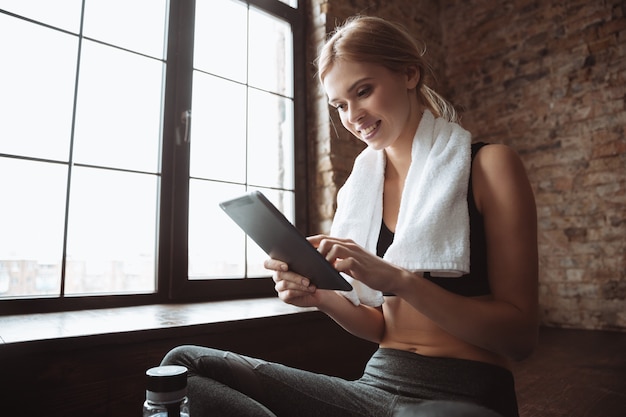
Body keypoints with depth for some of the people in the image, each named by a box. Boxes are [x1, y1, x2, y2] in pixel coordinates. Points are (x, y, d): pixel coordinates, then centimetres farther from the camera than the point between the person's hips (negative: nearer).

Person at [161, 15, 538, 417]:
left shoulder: (488, 166, -6)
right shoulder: (360, 188, 6)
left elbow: (521, 336, -10)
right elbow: (381, 326, 10)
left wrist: (399, 280, -23)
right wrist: (322, 296, -10)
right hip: (377, 383, 4)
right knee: (186, 364, -13)